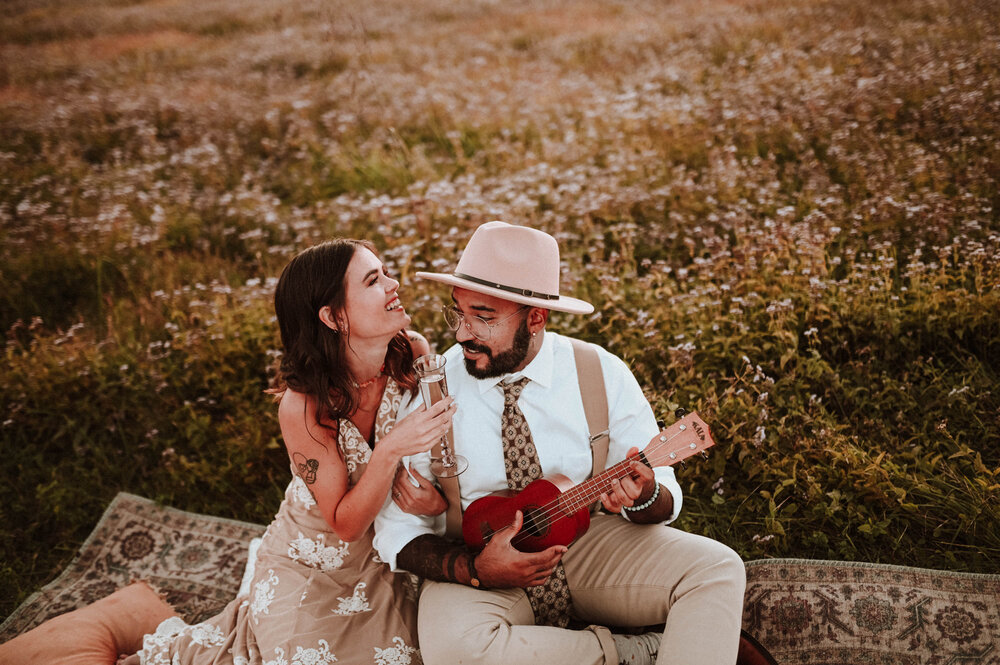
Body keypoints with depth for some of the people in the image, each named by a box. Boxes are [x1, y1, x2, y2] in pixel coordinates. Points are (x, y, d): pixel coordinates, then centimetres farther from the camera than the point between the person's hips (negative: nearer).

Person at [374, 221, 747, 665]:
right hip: (475, 562, -1)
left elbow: (665, 502, -4)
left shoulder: (602, 375, -9)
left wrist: (643, 496, -29)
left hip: (589, 542, 1)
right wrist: (474, 569, -24)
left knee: (718, 569, -20)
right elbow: (398, 529, -6)